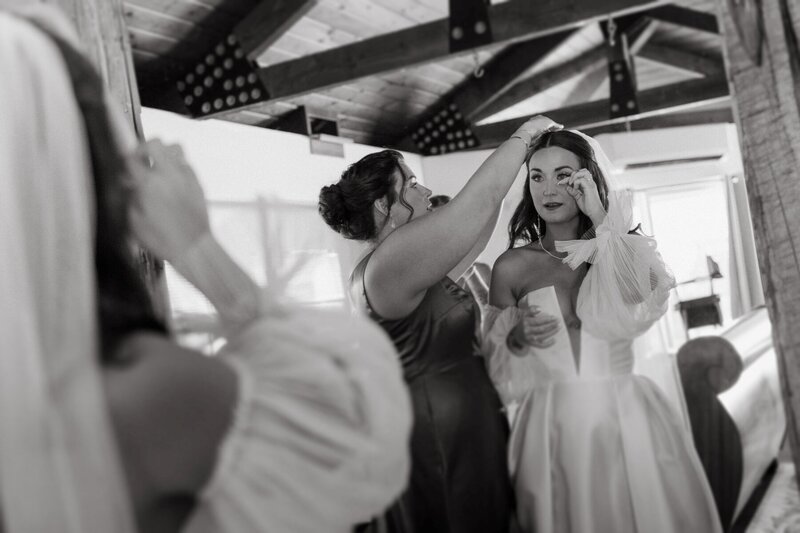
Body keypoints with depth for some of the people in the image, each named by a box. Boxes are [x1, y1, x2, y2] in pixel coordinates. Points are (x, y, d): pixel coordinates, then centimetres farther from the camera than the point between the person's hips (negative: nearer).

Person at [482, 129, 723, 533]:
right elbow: (495, 365, 8)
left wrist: (603, 225, -13)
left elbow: (644, 307, -17)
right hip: (553, 427, 0)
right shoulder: (512, 266, 2)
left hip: (626, 419, 1)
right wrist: (517, 339, -13)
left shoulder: (623, 249, 5)